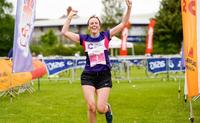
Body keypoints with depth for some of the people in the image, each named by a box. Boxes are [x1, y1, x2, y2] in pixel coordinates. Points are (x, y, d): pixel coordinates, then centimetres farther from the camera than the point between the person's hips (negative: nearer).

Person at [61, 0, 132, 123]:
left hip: (104, 76, -1)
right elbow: (65, 32, 2)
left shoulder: (106, 36, 4)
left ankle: (108, 108, 31)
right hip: (88, 76, 1)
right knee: (91, 107, -11)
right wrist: (70, 16, -2)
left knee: (101, 108, -7)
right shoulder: (84, 39, 5)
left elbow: (123, 24, 2)